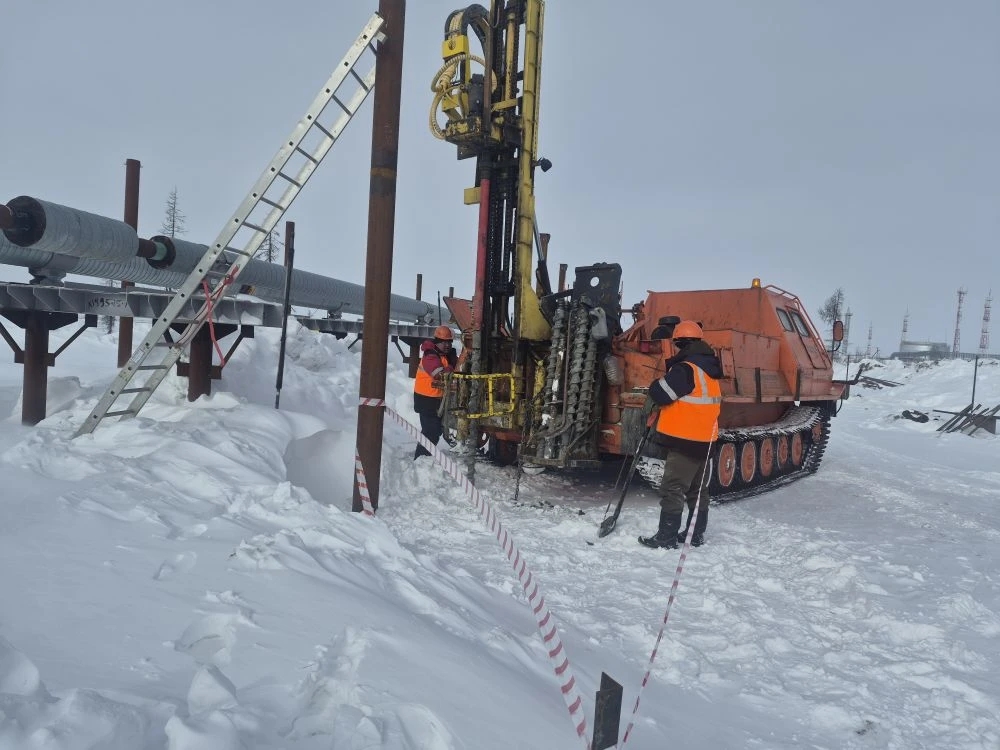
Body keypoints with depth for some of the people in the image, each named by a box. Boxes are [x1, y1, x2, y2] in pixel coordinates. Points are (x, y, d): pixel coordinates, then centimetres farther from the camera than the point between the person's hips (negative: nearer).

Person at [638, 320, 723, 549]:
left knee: (672, 488, -4)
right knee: (698, 489, 16)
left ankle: (667, 537, -1)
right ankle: (697, 534, 25)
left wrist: (656, 386, 0)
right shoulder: (709, 368, 11)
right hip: (704, 439, 9)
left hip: (684, 439, -9)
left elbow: (660, 393, -22)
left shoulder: (686, 369, -18)